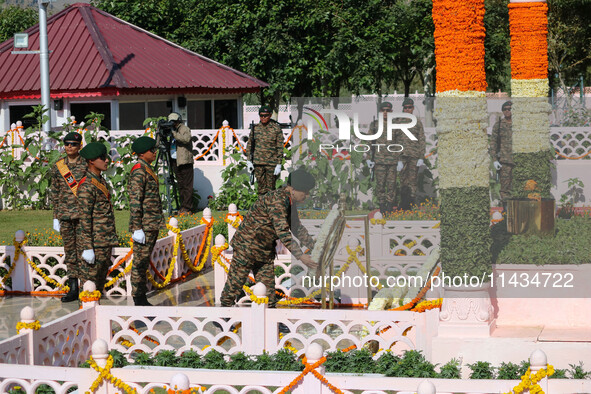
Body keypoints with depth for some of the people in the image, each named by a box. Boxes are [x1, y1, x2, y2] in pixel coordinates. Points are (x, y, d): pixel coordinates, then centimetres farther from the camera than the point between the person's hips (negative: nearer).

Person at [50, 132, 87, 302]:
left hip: (82, 213, -4)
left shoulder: (87, 165, -1)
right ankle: (73, 289, 12)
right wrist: (55, 216, 10)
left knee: (83, 250, -5)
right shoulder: (58, 166, 8)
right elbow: (55, 192, 13)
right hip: (65, 214, 4)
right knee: (69, 250, 6)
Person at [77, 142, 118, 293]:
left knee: (102, 278, 15)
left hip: (106, 241, 9)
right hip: (95, 243, -9)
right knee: (90, 278, -4)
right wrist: (88, 248, -20)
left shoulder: (102, 182, 14)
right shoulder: (86, 187, -16)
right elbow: (84, 219, -18)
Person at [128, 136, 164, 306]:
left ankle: (141, 298, 20)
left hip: (153, 225, 10)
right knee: (140, 262, -4)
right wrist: (137, 228, -22)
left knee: (144, 261, 14)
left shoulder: (147, 170, 16)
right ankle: (139, 300, 0)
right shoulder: (139, 172, -15)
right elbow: (135, 201, -20)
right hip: (144, 225, -10)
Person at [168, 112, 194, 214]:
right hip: (176, 162, 7)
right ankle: (182, 207, 14)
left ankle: (187, 208, -6)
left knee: (187, 185, -6)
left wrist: (174, 133, -22)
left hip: (185, 161, -7)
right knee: (180, 185, 10)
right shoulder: (172, 130, 17)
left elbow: (186, 139, -23)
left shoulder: (185, 129, -3)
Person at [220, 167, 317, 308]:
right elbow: (282, 232, -31)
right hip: (246, 246, -9)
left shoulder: (289, 203, 5)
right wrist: (300, 256, -32)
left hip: (266, 251, 9)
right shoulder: (276, 200, -25)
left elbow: (297, 228, 19)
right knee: (235, 282, 1)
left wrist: (314, 246, 12)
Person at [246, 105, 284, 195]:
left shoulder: (276, 129, -3)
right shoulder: (255, 128, 6)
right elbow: (250, 145, 13)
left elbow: (280, 147, -3)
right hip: (258, 163, 3)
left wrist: (279, 164, -7)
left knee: (270, 189, 1)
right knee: (261, 188, 4)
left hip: (271, 164, -3)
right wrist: (249, 161, 5)